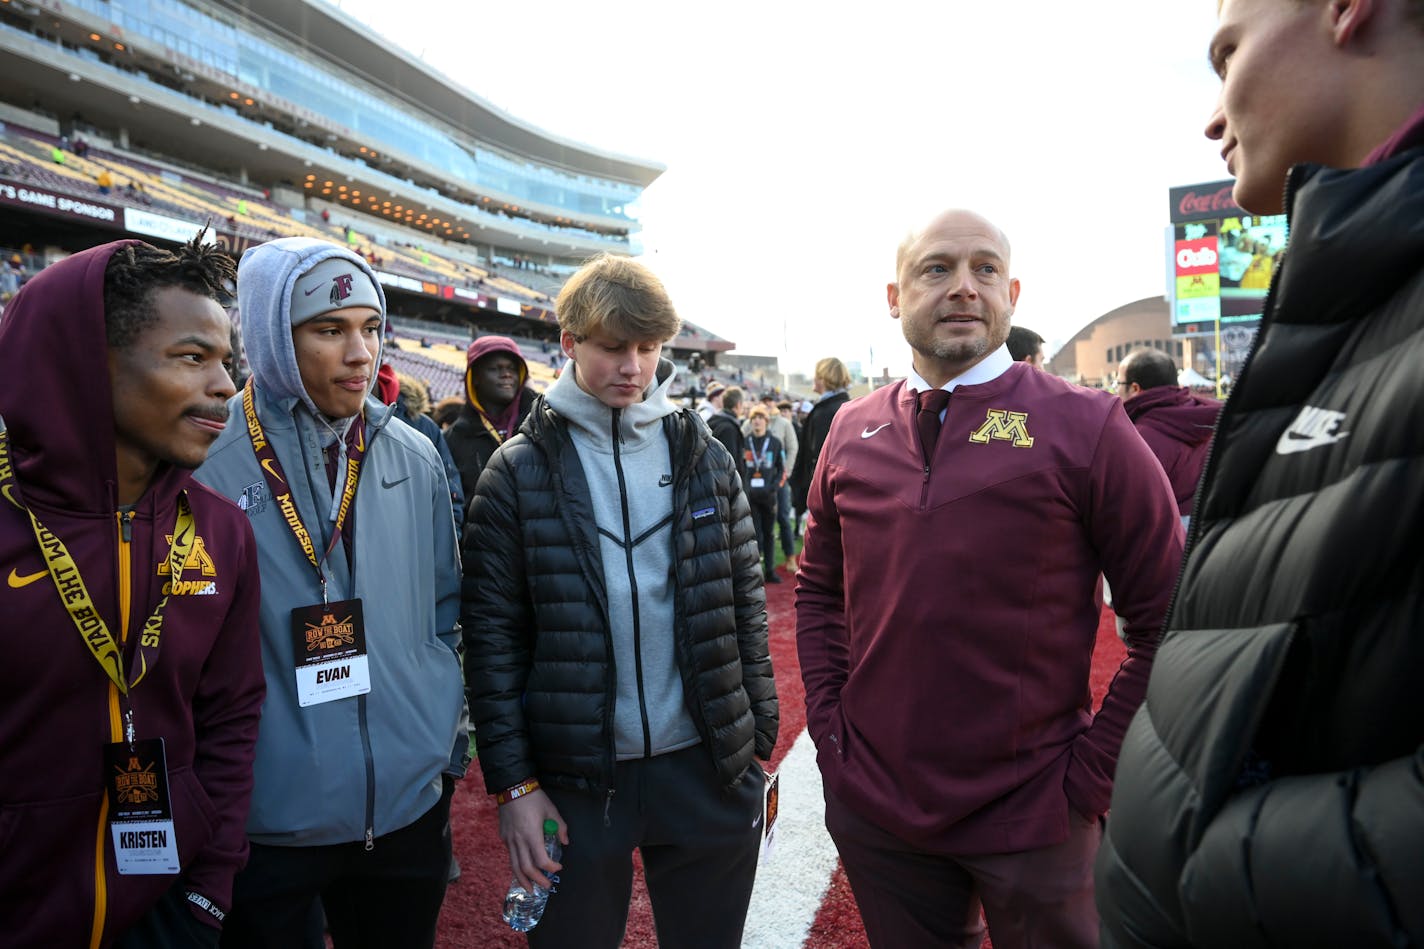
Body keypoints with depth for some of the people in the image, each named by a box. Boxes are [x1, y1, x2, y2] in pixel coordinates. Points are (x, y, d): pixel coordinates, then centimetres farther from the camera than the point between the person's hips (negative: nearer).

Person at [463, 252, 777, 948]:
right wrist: (512, 784, -5)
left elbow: (745, 606, 6)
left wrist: (760, 746, 6)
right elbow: (491, 634, -4)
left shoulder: (705, 458, 2)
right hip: (575, 781, -1)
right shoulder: (519, 471, -4)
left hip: (706, 768, 2)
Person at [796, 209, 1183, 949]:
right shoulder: (852, 431, 2)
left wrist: (1092, 773, -10)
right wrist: (828, 721, 2)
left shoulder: (1084, 427, -10)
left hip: (1032, 817, -3)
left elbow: (1167, 620, -9)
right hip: (871, 805, 3)